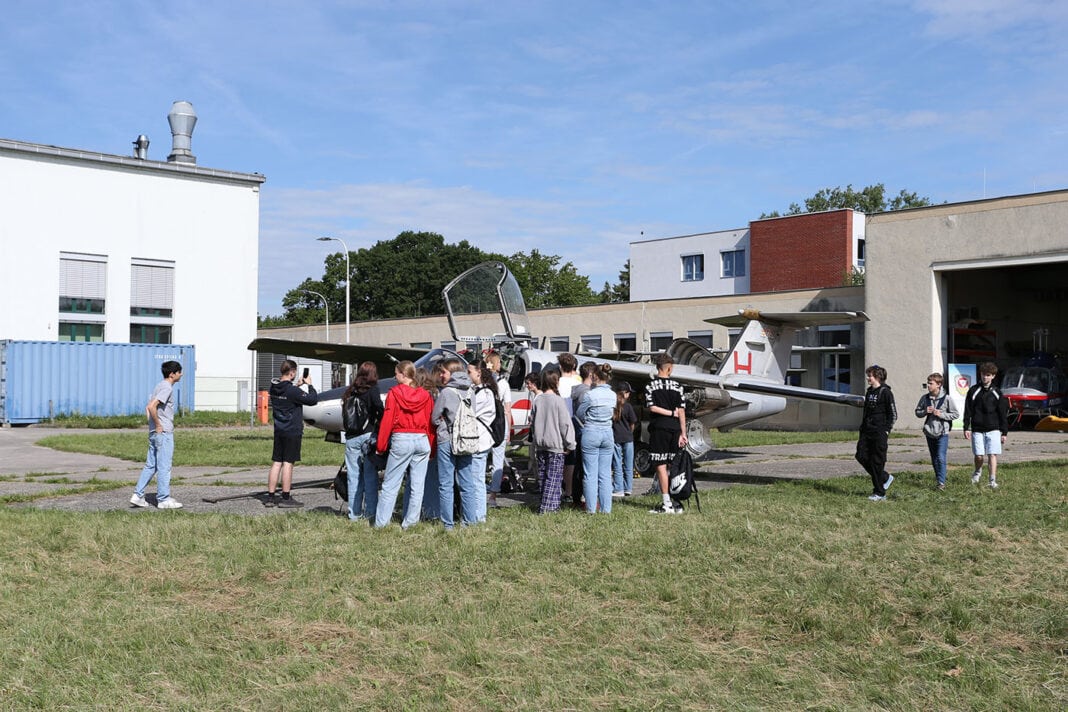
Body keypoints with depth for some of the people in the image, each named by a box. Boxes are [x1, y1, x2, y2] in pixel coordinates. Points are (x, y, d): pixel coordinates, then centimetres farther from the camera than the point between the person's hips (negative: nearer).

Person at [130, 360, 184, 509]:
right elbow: (152, 406, -25)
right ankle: (163, 499, 2)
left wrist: (154, 424, 13)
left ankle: (137, 495, 13)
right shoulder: (167, 388, -14)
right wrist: (158, 425, -17)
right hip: (163, 433, -10)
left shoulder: (159, 386, 16)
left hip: (154, 433, 10)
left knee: (150, 465, 13)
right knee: (164, 467, -3)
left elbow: (148, 407, 20)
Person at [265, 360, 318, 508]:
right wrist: (309, 385, -1)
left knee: (276, 463, 10)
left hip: (279, 430, 7)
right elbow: (312, 400, -16)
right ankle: (286, 498, 2)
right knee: (288, 463, -2)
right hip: (292, 431, -7)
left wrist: (296, 386, 14)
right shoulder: (292, 391, -18)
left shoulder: (274, 388, 5)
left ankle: (270, 497, 11)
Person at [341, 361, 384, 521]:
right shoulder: (372, 390, -3)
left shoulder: (351, 392, 11)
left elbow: (345, 413, 9)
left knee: (354, 476, 8)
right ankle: (370, 512, 1)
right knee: (370, 476, 2)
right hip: (367, 436, -4)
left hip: (351, 438, 4)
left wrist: (349, 431, 12)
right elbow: (380, 409, -17)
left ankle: (354, 512, 12)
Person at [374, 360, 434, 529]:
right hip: (422, 440, 3)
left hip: (401, 439, -3)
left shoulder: (394, 393, -4)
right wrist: (431, 447, 15)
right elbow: (431, 422, 8)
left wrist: (381, 446, 2)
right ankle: (410, 522, 10)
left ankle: (381, 522, 1)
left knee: (390, 484, 1)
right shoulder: (425, 395, 5)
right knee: (417, 485, 8)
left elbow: (387, 421, -4)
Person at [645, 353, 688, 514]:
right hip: (675, 428, 4)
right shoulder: (677, 385, 5)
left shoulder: (651, 386, -1)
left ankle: (667, 504, -5)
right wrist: (683, 433, 5)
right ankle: (677, 503, 11)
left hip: (659, 428, -3)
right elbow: (682, 410, 2)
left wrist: (671, 413, 2)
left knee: (661, 466, -2)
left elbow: (652, 408, -10)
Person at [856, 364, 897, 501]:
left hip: (879, 432, -8)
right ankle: (885, 478, 22)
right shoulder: (869, 392, 14)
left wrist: (887, 431, -14)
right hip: (867, 431, 8)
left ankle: (879, 493, 6)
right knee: (861, 456, 3)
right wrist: (861, 430, 17)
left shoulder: (885, 392, -9)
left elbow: (893, 414, -9)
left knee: (877, 461, -4)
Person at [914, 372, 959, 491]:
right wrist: (925, 411, -8)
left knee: (941, 457, -13)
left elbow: (956, 414, -3)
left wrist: (941, 414, -15)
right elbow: (917, 412, 12)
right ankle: (938, 478, 25)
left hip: (943, 433, -4)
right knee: (934, 459, 12)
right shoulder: (925, 398, 3)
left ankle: (941, 482, -11)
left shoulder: (946, 398, -8)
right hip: (930, 432, 4)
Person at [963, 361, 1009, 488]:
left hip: (993, 429, 0)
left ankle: (993, 480, -6)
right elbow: (968, 411, 4)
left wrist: (1004, 432, 4)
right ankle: (978, 472, 28)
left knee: (992, 455, -9)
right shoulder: (973, 391, 3)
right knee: (978, 455, -1)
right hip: (977, 429, 0)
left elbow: (1003, 414, 8)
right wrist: (966, 428, -3)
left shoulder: (996, 393, 5)